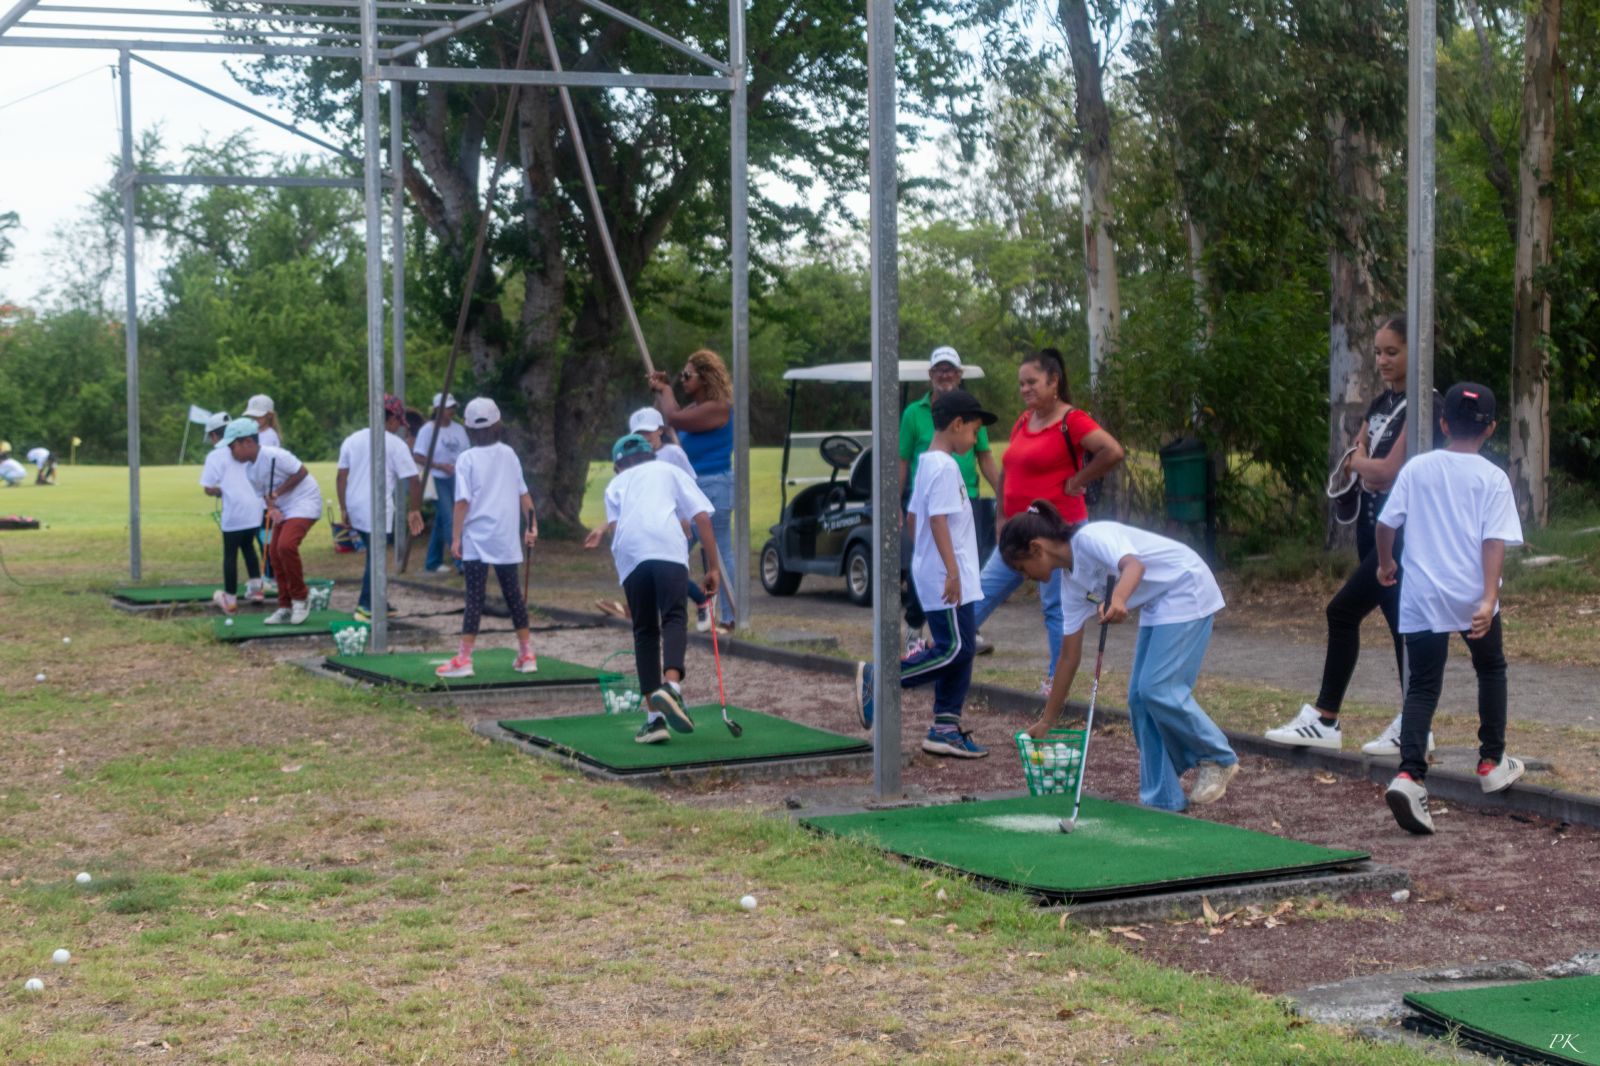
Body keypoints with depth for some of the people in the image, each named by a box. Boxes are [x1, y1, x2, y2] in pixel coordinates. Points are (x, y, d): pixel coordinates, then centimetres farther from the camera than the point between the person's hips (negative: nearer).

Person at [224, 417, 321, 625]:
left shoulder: (274, 456, -21)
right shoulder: (249, 469, 6)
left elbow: (302, 471, -19)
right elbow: (265, 494, 12)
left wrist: (278, 492, -19)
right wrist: (272, 508, -10)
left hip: (304, 502, -9)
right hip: (284, 508, 9)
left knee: (286, 545, -25)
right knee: (274, 552, 5)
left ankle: (301, 599, -9)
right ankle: (286, 608, 14)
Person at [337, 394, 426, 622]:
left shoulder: (353, 439, 11)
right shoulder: (395, 444, -6)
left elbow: (341, 476, 8)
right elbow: (413, 480, -8)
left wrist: (343, 508, 9)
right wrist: (415, 510, 1)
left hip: (354, 508, 7)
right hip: (377, 510, -7)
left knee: (374, 554, 18)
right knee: (376, 557, -1)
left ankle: (377, 603, 21)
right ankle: (365, 607, -5)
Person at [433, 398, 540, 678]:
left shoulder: (466, 459, -6)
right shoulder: (509, 454, 6)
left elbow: (462, 501, -11)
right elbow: (523, 494, 8)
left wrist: (456, 537, -7)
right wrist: (531, 526, 14)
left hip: (477, 539, -4)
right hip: (507, 539, 4)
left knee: (474, 597, -4)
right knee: (513, 594, 12)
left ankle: (464, 659, -8)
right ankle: (527, 655, 17)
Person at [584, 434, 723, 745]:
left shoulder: (616, 483, 34)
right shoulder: (670, 471, 30)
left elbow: (614, 523, 13)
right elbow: (701, 516, 17)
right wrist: (713, 567, 17)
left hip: (629, 553, 2)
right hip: (667, 547, -2)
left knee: (644, 631, 7)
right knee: (673, 618, -10)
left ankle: (654, 715, 0)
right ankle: (671, 685, -39)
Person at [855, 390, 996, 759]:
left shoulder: (928, 463, 16)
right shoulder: (944, 467, -14)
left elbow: (911, 517, 22)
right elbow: (938, 520, -22)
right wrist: (952, 571, -24)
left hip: (934, 576, 11)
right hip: (946, 579, -11)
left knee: (958, 650, 10)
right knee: (955, 649, -11)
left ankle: (946, 729, 12)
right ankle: (877, 679, -7)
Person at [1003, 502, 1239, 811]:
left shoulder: (1091, 538, -19)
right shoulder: (1070, 581, 6)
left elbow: (1134, 565, -40)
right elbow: (1070, 655, 11)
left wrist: (1118, 599, -61)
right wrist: (1047, 721, 13)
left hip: (1188, 590, -9)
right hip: (1156, 606, 9)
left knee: (1157, 689, -16)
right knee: (1139, 697, 2)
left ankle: (1219, 759, 4)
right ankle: (1162, 798, 6)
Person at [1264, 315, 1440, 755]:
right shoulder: (1381, 404, 13)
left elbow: (1391, 470, -19)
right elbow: (1349, 462, 13)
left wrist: (1359, 460, -1)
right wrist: (1369, 464, -8)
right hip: (1373, 526, 9)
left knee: (1344, 610, -12)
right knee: (1400, 623, 9)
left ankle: (1324, 720, -6)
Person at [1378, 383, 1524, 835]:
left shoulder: (1416, 468, 4)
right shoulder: (1493, 478, -2)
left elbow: (1386, 523, 4)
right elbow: (1494, 542, -12)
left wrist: (1386, 564, 23)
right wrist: (1488, 599, -18)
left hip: (1422, 597, 1)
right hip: (1473, 596, -1)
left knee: (1422, 686, 1)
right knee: (1491, 669, 24)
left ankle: (1410, 775, -20)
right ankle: (1492, 762, 29)